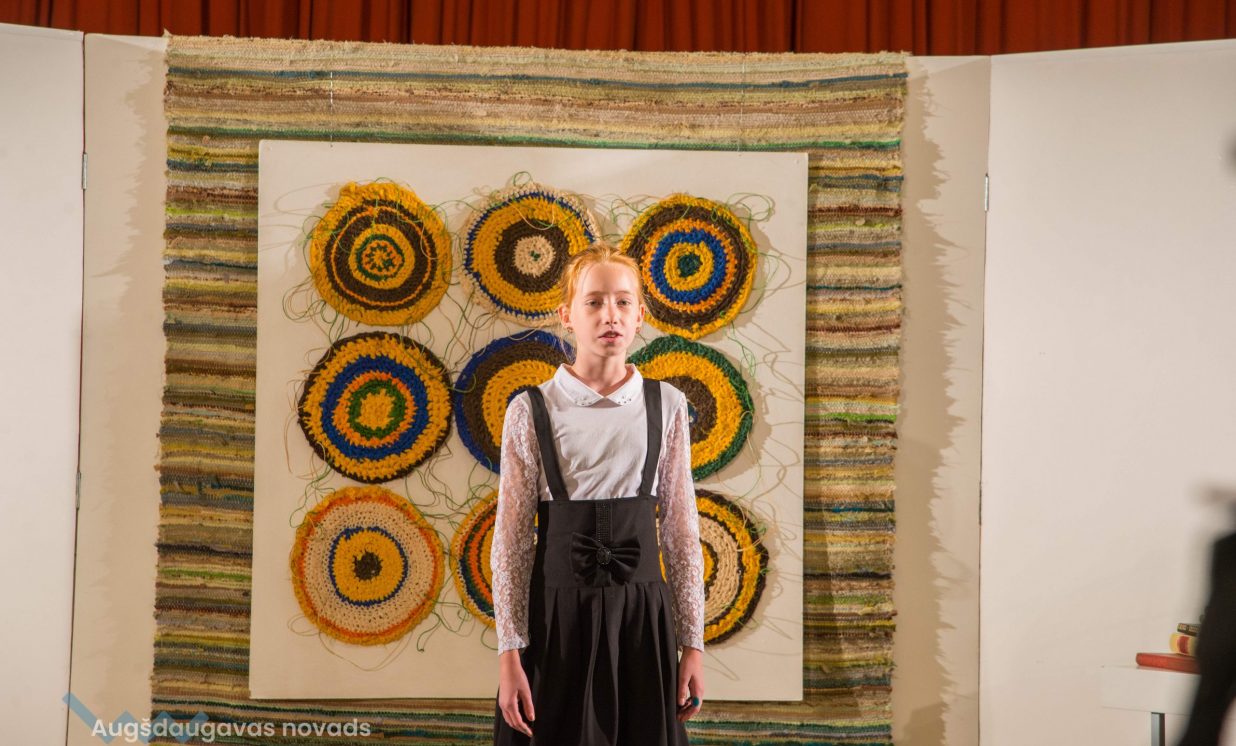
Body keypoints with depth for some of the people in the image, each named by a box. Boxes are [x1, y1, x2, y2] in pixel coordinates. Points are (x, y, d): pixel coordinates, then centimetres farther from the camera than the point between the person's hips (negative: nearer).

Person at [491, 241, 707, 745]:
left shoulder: (666, 406, 3)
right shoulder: (530, 410, -3)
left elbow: (682, 530, 5)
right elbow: (511, 537, -3)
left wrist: (692, 642, 3)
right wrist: (509, 652, -7)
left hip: (643, 612, 2)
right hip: (558, 613, -2)